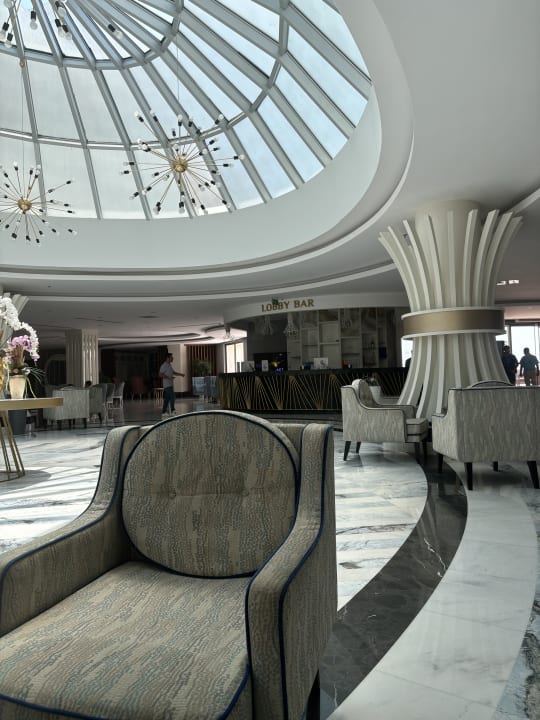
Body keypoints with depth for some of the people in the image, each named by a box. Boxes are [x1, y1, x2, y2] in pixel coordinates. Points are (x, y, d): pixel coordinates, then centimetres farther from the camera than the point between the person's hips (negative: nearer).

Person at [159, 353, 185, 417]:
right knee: (172, 397, -11)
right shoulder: (164, 366, -11)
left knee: (167, 399, 8)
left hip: (171, 384, 9)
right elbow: (160, 374, -16)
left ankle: (164, 412, 11)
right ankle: (172, 410, -4)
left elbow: (174, 372, 26)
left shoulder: (170, 365, 17)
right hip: (167, 385, -9)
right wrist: (169, 377, -23)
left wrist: (180, 374, 12)